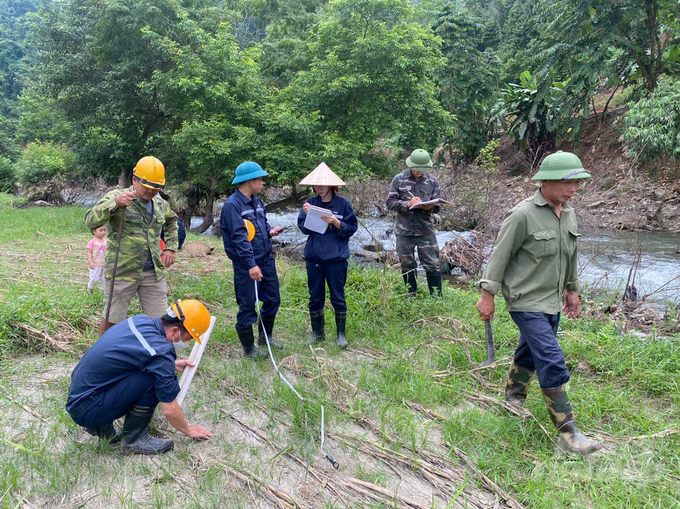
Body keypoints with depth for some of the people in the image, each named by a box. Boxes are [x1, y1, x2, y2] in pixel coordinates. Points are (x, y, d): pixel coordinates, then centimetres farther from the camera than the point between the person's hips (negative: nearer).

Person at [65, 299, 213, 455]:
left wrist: (172, 365, 24)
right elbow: (169, 410, -14)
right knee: (152, 379, -19)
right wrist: (188, 430, 4)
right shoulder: (160, 351, -24)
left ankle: (101, 427, 17)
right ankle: (134, 440, -1)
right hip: (86, 409, -9)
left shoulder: (140, 320, 0)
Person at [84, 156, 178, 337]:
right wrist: (115, 203, -37)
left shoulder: (160, 204, 11)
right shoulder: (115, 196, -6)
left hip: (154, 272, 4)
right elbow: (90, 220, -21)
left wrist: (170, 247, 19)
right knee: (112, 319, 6)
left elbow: (172, 222, 33)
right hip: (122, 272, -4)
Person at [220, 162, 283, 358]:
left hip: (266, 260, 9)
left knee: (273, 300, 17)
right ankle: (249, 348, 18)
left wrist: (270, 230, 1)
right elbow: (239, 237, -23)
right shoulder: (232, 205, -16)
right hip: (246, 265, -9)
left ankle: (265, 337, 37)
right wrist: (251, 264, -28)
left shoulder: (257, 201, 11)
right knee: (247, 306, 2)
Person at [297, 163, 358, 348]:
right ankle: (317, 333, 26)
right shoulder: (310, 203, 4)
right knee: (315, 297, 11)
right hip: (314, 256, 3)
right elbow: (303, 228, 3)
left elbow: (351, 228, -4)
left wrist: (335, 222, -18)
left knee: (338, 297, 4)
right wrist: (307, 215, -15)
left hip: (336, 257, -3)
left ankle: (341, 335, 18)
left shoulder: (343, 204, -3)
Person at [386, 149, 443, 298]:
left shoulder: (432, 180, 2)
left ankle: (437, 296, 13)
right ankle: (411, 296, 25)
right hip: (404, 230, 0)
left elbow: (437, 206, 4)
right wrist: (408, 204, -19)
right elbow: (390, 203, -4)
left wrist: (429, 207, -19)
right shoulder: (399, 179, -2)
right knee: (407, 266, 11)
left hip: (426, 230, 0)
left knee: (432, 265, 1)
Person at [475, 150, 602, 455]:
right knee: (553, 362, -10)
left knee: (530, 353, 19)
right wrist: (488, 295, -12)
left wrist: (572, 289, 23)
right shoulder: (523, 215, -19)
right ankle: (567, 433, -1)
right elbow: (500, 255, -14)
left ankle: (514, 399, 41)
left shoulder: (568, 214, 6)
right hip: (526, 301, -8)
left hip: (552, 301, 8)